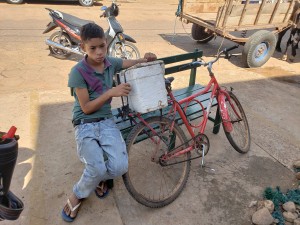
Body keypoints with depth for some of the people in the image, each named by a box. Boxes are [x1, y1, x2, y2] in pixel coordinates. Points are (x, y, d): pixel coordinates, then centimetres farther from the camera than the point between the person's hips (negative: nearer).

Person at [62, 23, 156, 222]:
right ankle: (77, 196, 10)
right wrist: (111, 92, -21)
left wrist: (147, 58, -5)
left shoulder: (111, 63, 2)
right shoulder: (78, 72, -12)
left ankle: (98, 178, 19)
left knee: (120, 167, -17)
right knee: (98, 169, -25)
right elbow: (86, 108, -13)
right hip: (85, 125, -3)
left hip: (106, 122, 4)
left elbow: (134, 63, 17)